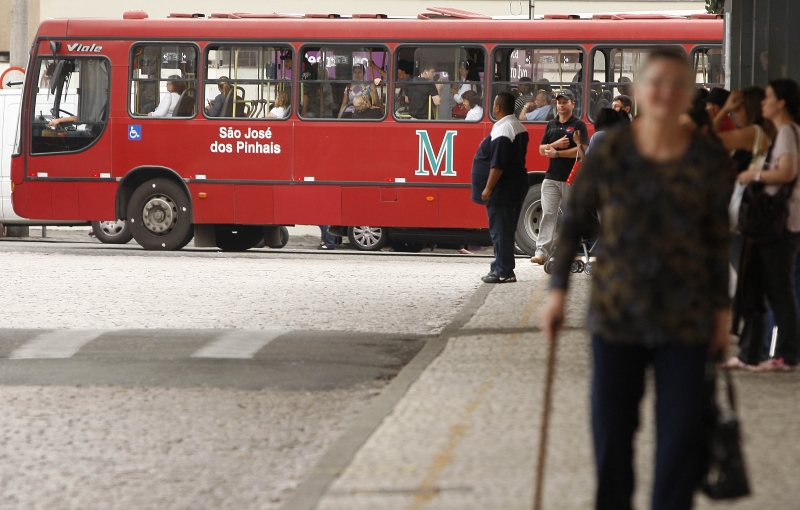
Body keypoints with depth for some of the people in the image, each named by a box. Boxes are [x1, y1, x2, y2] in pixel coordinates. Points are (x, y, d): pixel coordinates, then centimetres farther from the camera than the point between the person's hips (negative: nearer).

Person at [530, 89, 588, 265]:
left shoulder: (578, 125, -1)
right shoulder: (551, 125, 16)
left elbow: (582, 150, -12)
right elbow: (542, 149, 13)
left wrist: (557, 153, -12)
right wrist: (555, 144, -7)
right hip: (552, 176, 4)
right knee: (548, 214, -5)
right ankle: (542, 251, -12)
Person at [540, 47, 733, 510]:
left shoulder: (709, 160, -3)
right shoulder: (609, 154, -5)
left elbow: (718, 240, 7)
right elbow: (574, 221, 5)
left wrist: (722, 310, 7)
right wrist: (558, 290, 2)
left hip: (685, 318, 0)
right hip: (617, 314, 0)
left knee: (682, 433, -1)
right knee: (612, 428, 7)